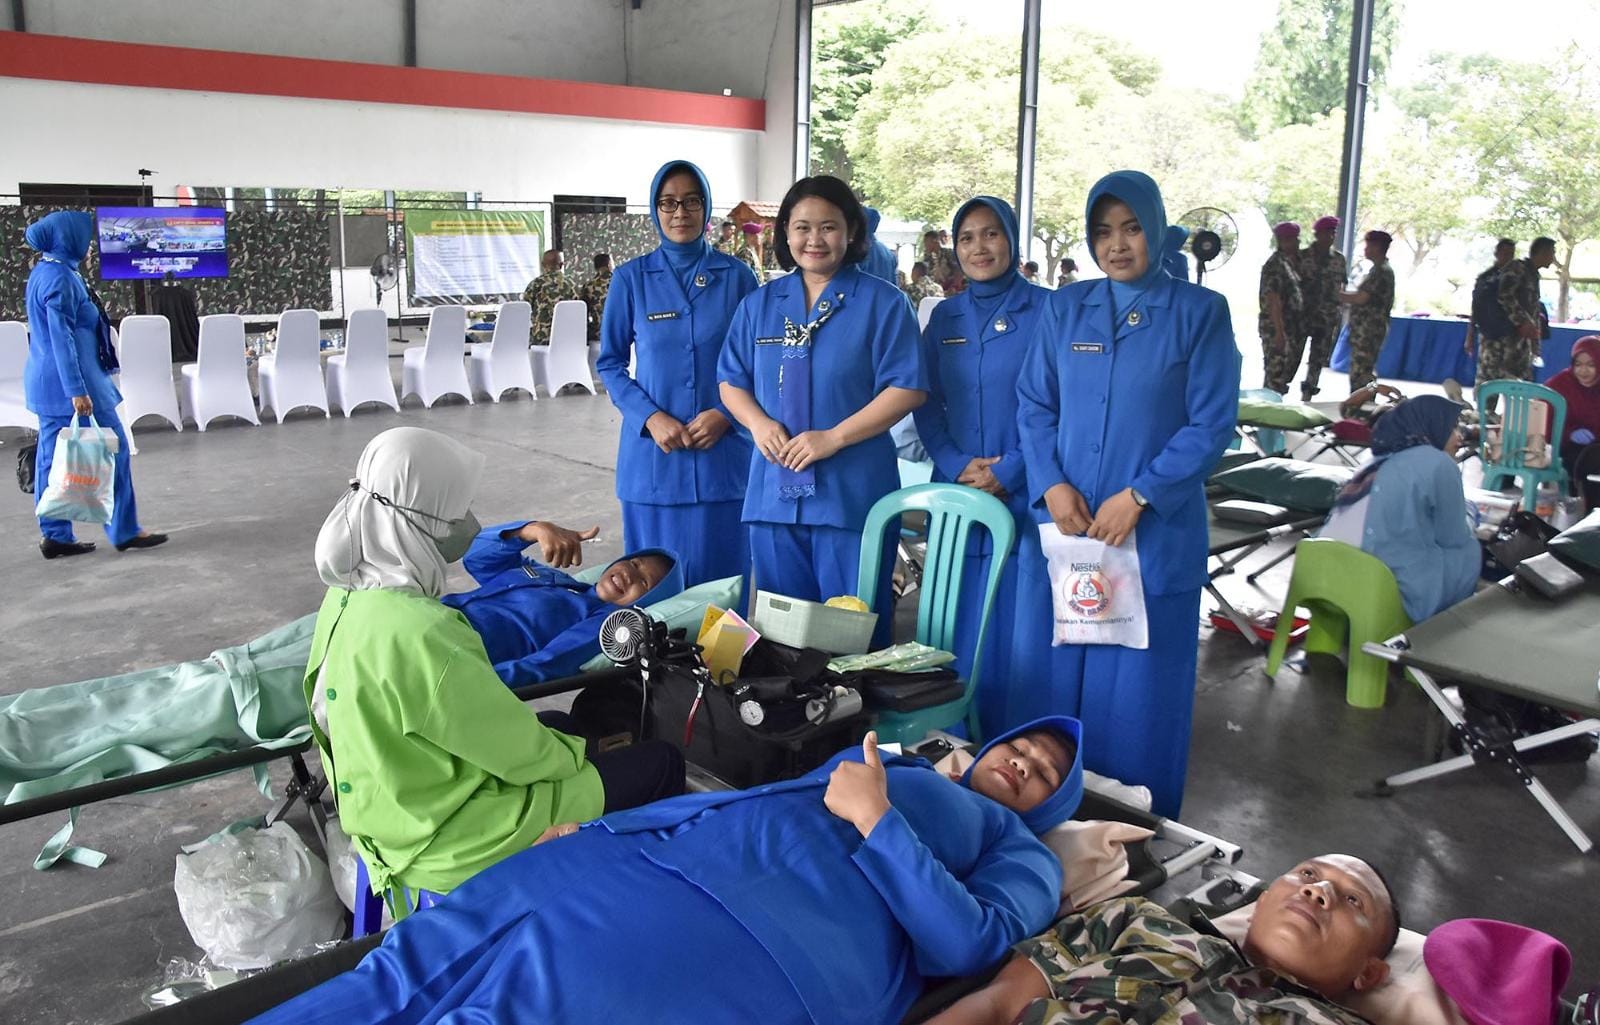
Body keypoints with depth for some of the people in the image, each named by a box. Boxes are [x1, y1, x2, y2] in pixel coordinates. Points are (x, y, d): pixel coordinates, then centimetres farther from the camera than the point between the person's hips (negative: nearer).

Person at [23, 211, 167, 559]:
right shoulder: (60, 278, -17)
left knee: (54, 457, 10)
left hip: (49, 382, 10)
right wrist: (77, 390, -25)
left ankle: (54, 535, 14)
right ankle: (125, 531, 4)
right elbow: (62, 339, -22)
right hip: (69, 379, -10)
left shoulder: (45, 272, 14)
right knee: (112, 449, -2)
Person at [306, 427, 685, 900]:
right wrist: (573, 754, -2)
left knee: (557, 725, 29)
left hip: (395, 810, 9)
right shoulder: (420, 635, -33)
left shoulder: (347, 596, -4)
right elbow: (523, 753, -22)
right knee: (661, 764, 4)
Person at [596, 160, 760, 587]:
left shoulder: (736, 276, 3)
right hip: (653, 452, 0)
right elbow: (610, 362, 4)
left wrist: (725, 414, -10)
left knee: (721, 571, 6)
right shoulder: (631, 278, 2)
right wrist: (650, 417, -11)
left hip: (724, 449, 0)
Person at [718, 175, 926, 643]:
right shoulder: (760, 304, 12)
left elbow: (907, 388, -7)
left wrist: (834, 437, -15)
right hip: (774, 490, 4)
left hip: (852, 493, -4)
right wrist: (758, 422, -7)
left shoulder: (883, 303, -1)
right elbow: (731, 381, 15)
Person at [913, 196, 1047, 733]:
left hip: (1023, 495, -4)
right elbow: (926, 402, 8)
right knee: (955, 620, 9)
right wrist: (957, 465, -8)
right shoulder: (944, 317, 11)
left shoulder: (1046, 310, -3)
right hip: (956, 492, 4)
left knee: (1014, 622, -1)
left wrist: (1008, 472, -14)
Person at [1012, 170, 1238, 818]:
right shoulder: (1064, 308, 9)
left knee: (1136, 681, 4)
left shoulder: (1200, 312, -1)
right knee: (1049, 672, 9)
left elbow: (1211, 425, -6)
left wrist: (1138, 498, -14)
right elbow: (1034, 405, 7)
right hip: (1061, 522, 3)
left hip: (1155, 529, -3)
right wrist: (1051, 485, -9)